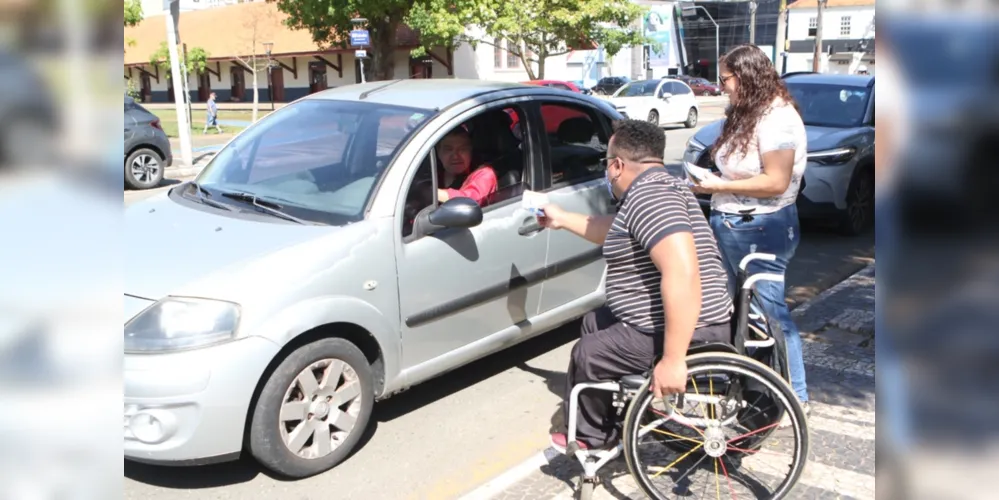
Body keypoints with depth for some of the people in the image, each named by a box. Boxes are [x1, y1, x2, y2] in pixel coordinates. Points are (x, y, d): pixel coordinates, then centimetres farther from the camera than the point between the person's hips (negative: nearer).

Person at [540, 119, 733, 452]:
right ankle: (610, 419, 33)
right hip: (665, 321, 11)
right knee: (594, 323, 23)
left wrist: (672, 360, -33)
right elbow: (616, 234, 31)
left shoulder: (648, 196, -23)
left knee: (587, 355, -1)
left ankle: (591, 437, 23)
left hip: (687, 333, -11)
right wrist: (562, 219, 37)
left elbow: (682, 274, -34)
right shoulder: (655, 188, 13)